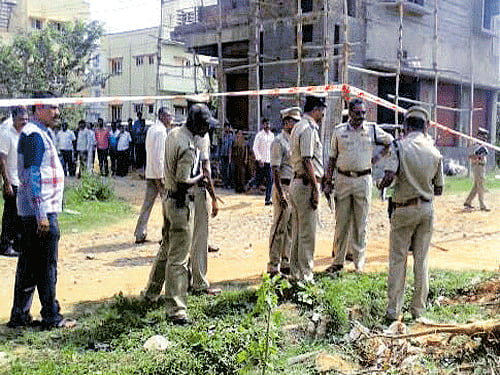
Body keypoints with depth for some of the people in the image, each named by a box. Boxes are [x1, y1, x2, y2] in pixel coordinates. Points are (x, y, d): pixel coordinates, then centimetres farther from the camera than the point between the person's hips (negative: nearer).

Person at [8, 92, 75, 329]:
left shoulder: (40, 133, 18)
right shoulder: (34, 135, -14)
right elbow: (32, 176, -20)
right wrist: (41, 214, -23)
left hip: (32, 212, 10)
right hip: (40, 211, -10)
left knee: (29, 265, 13)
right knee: (47, 266, -2)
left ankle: (20, 316, 20)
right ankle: (51, 317, 7)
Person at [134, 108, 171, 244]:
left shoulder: (151, 130, 16)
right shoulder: (161, 131, -14)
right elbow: (159, 156, -20)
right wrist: (162, 176, -19)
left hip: (150, 173, 9)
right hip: (160, 173, -9)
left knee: (147, 203, 8)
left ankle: (140, 235, 8)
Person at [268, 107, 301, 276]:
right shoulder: (279, 142, -10)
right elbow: (275, 169, -15)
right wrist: (281, 193, -21)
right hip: (284, 187, -8)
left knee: (291, 228, 12)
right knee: (279, 228, -4)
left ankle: (286, 264, 21)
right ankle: (273, 266, 2)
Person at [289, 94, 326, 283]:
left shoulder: (298, 127, 17)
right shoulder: (308, 129, -15)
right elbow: (307, 161, -21)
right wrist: (315, 189, -20)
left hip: (296, 182, 10)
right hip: (306, 184, -10)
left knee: (298, 232, 15)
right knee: (308, 233, -4)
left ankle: (295, 273, 23)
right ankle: (305, 276, 2)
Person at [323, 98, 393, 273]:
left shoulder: (373, 130, 4)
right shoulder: (339, 131, 6)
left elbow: (391, 141, 20)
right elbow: (332, 158, 9)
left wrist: (378, 156, 7)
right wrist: (328, 182, 4)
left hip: (363, 180, 0)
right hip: (343, 179, 0)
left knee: (361, 223, 4)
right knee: (341, 222, 2)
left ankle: (359, 261, 14)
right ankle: (338, 260, 10)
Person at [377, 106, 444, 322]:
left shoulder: (400, 146, -10)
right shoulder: (434, 151, 2)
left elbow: (389, 177, -21)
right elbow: (439, 190, 6)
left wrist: (381, 185, 0)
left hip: (404, 209, -3)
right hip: (427, 209, 3)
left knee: (398, 260, 5)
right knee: (422, 260, 11)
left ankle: (393, 310, 5)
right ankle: (418, 310, 16)